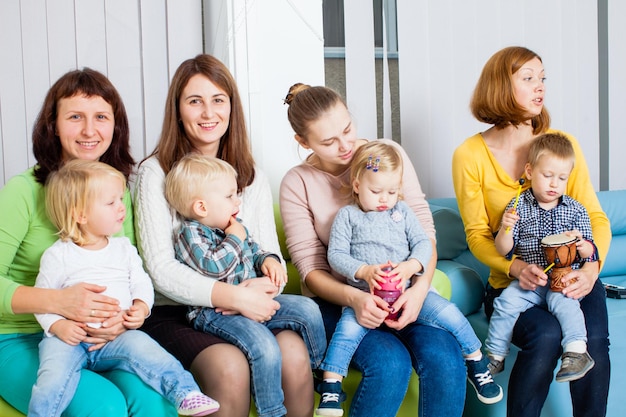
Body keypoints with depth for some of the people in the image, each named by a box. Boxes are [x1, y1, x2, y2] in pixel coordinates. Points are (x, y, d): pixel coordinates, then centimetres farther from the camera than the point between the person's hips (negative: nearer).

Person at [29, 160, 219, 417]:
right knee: (54, 377, -29)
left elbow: (141, 283, 12)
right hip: (70, 336, -1)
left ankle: (186, 395, -26)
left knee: (143, 347, -26)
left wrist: (140, 308, -10)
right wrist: (58, 326, -12)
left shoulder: (124, 249, 11)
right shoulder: (58, 255, 1)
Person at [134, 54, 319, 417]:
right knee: (229, 365, -32)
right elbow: (162, 270, -10)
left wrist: (264, 287, -16)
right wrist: (235, 296, -22)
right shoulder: (156, 173, -2)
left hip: (245, 308, 4)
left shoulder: (252, 177, 14)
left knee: (293, 353, -26)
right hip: (173, 315, -3)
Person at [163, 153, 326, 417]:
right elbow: (212, 266, -26)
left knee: (307, 308, 0)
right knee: (265, 347, -30)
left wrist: (268, 260, 5)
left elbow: (254, 251, 28)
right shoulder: (189, 235, -10)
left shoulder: (234, 226, 14)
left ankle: (323, 371, 19)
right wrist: (234, 239, -14)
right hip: (215, 312, -8)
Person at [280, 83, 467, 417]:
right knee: (390, 363, -30)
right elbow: (310, 268, -5)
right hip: (338, 300, -2)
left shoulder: (388, 153, 1)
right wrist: (353, 298, -26)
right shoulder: (296, 184, -3)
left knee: (444, 358, -27)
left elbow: (423, 226, -2)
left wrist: (420, 288, -19)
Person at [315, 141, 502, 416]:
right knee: (348, 328, -28)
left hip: (409, 289, 2)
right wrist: (364, 271, -18)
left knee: (448, 313, -15)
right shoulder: (347, 216, 7)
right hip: (365, 295, -2)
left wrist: (410, 266, -16)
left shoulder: (402, 211, 14)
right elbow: (336, 254, -2)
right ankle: (330, 389, -14)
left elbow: (423, 243, 6)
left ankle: (477, 365, 8)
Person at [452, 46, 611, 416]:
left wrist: (591, 268, -15)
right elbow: (477, 234, -2)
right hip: (512, 283, -2)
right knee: (546, 335, -30)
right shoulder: (471, 155, -4)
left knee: (593, 339, -26)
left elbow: (595, 216, 4)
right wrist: (515, 267, -21)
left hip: (572, 277, 2)